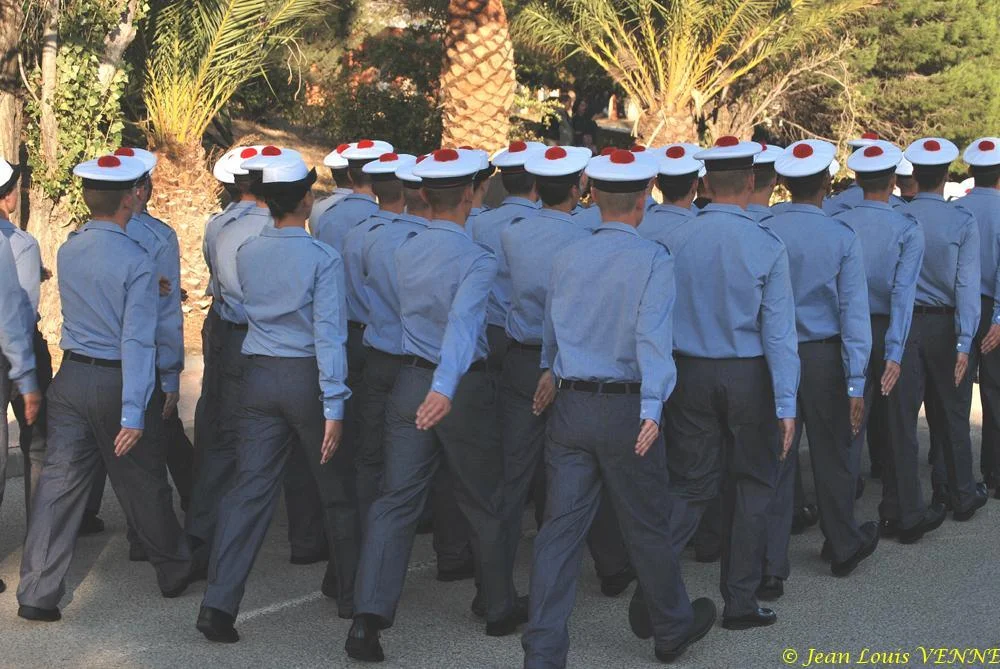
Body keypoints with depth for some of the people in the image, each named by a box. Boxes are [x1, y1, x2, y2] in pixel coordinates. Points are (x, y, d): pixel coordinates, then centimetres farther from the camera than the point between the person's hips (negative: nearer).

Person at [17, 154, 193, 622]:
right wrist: (133, 413, -22)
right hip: (117, 381, -5)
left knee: (59, 482, 4)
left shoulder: (67, 251, 3)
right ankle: (174, 570, 30)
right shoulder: (136, 263, -17)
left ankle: (37, 594, 2)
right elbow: (137, 341, -20)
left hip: (71, 377, 5)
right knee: (142, 484, 11)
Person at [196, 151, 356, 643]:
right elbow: (329, 335, -16)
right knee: (337, 491, 12)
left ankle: (218, 604, -7)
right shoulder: (323, 257, -13)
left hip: (259, 378, 4)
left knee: (250, 490, 2)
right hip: (307, 379, -4)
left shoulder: (246, 253, 4)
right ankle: (351, 596, 24)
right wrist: (334, 406, -16)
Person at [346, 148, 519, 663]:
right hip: (465, 388, -4)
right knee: (484, 504, 13)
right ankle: (500, 609, 28)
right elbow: (463, 324, -30)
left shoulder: (404, 253, 4)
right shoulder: (476, 260, -16)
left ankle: (368, 615, -10)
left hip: (410, 382, 5)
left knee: (395, 501, 2)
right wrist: (445, 388, -40)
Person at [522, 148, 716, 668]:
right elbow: (653, 334, -22)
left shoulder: (566, 259, 6)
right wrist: (652, 408, -29)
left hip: (570, 406, 4)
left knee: (560, 529, 4)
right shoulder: (653, 259, -10)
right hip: (625, 408, -4)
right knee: (647, 527, 12)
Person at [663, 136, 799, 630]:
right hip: (749, 377, -2)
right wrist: (786, 405, -8)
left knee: (691, 485, 11)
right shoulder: (766, 246, -11)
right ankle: (740, 602, 18)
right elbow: (778, 330, -11)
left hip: (690, 374, 2)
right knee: (752, 486, 12)